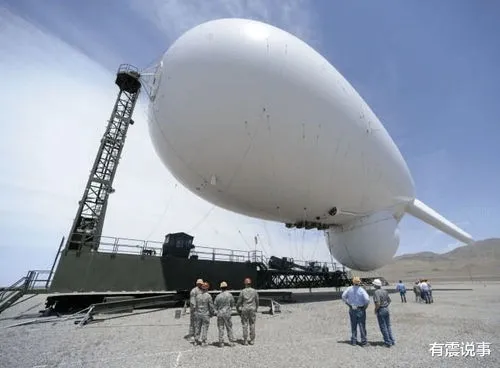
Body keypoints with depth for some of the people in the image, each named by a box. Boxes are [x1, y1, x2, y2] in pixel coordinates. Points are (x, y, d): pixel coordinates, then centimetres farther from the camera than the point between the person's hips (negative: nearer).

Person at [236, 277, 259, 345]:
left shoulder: (243, 291, -5)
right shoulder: (254, 291, -1)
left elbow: (239, 301, -1)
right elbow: (257, 301, 6)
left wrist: (237, 309, 13)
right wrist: (256, 308, 21)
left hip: (245, 309, -1)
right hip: (252, 309, 2)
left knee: (245, 325, 5)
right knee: (252, 325, 8)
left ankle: (245, 340, 6)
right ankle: (252, 340, 11)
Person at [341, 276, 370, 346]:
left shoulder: (349, 289, -5)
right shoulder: (362, 290, -15)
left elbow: (343, 297, 1)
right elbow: (367, 299, -22)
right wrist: (365, 306, -5)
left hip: (352, 310, 3)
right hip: (360, 310, -3)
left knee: (353, 326, 14)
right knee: (362, 326, 9)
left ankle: (353, 341, 20)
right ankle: (363, 341, 16)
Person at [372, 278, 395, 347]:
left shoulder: (376, 292, -20)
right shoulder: (384, 291, 4)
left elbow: (378, 303, -25)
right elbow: (389, 300, 12)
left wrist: (375, 310, -9)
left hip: (380, 311, -8)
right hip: (386, 309, 8)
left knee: (383, 327, 5)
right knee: (388, 326, 19)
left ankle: (388, 342, 12)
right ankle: (392, 340, 26)